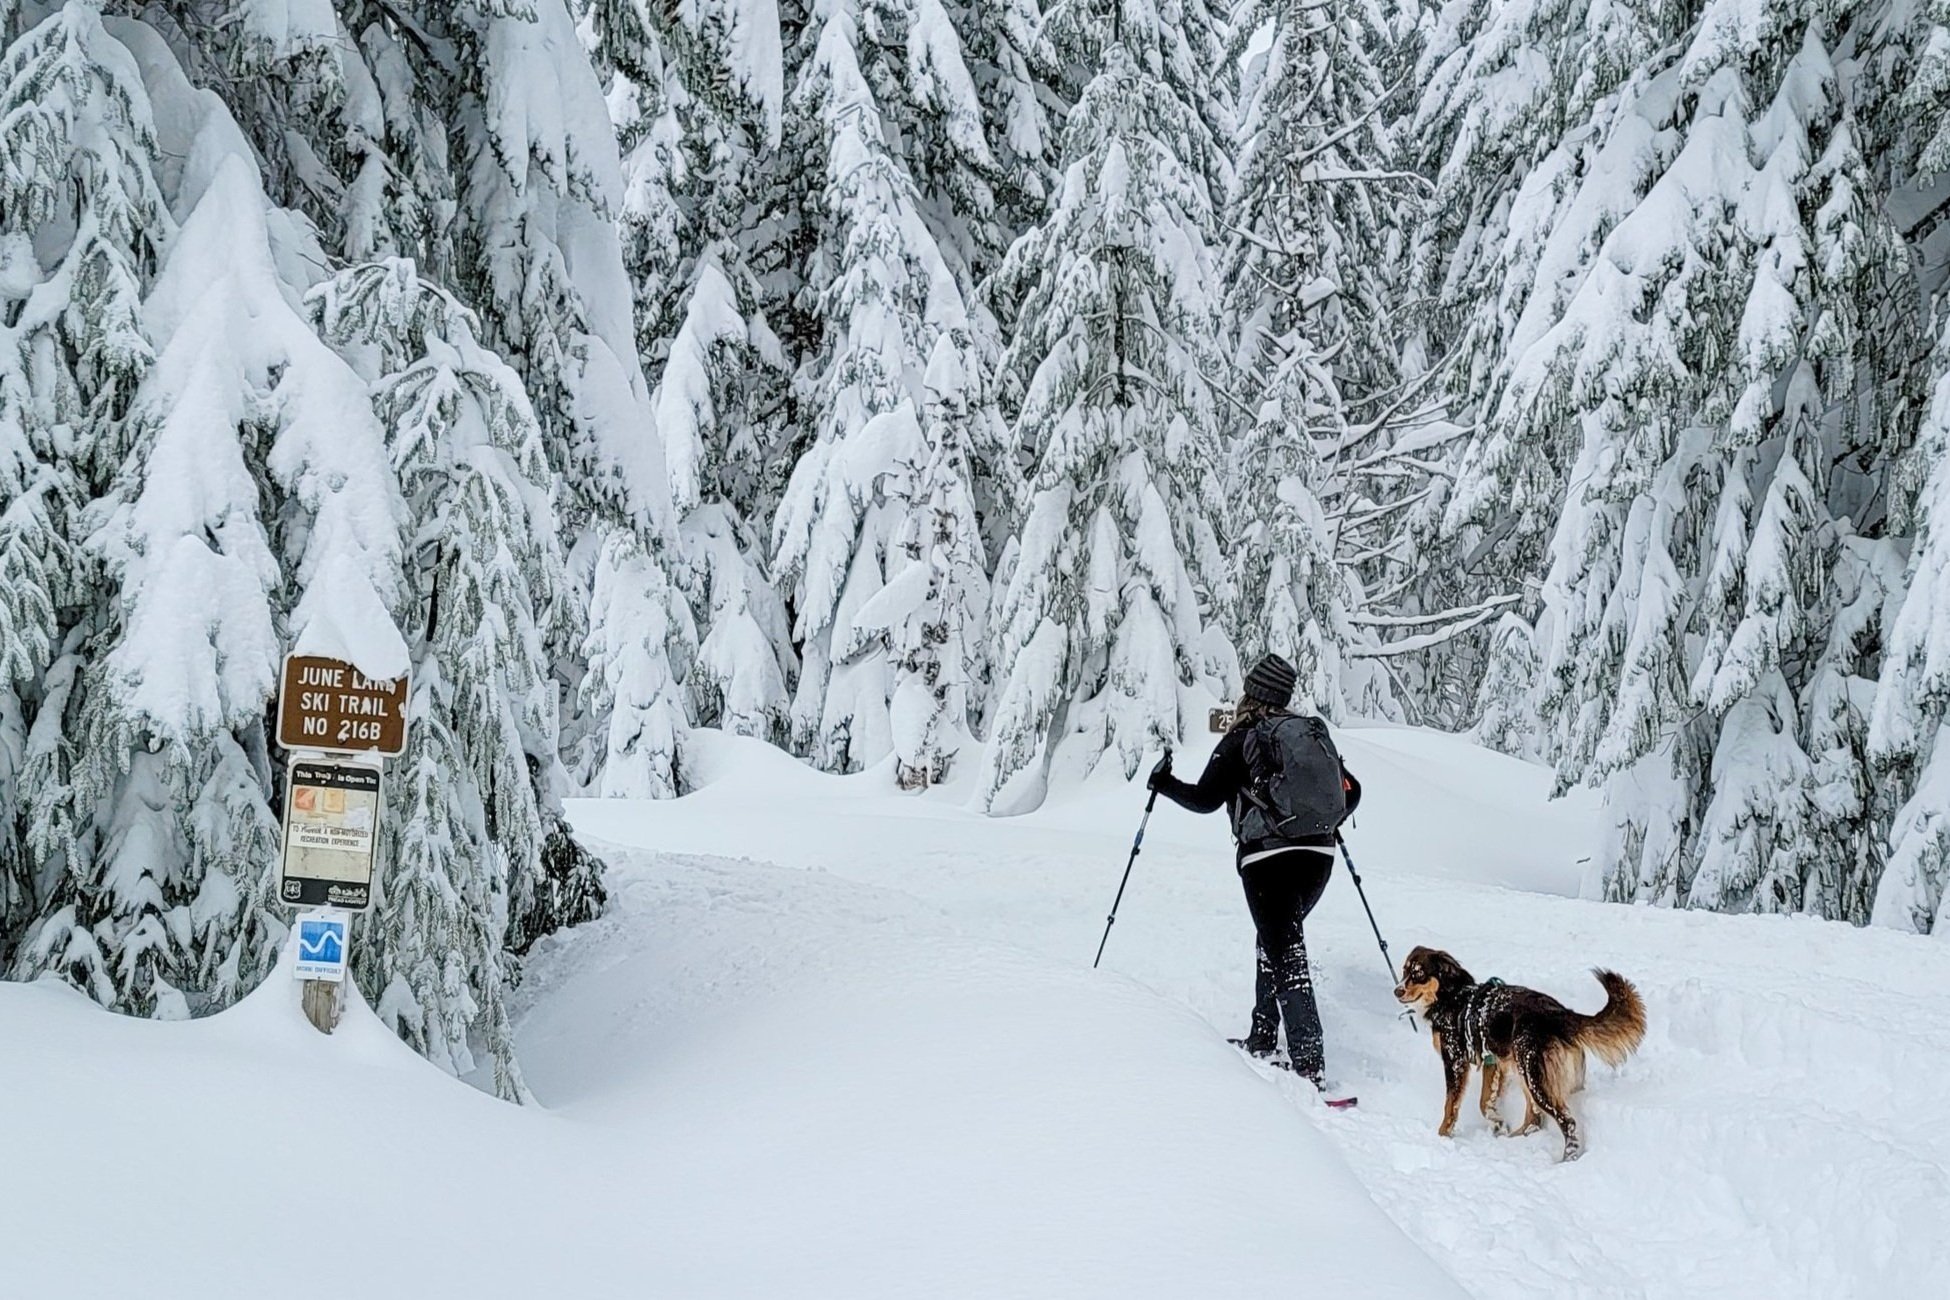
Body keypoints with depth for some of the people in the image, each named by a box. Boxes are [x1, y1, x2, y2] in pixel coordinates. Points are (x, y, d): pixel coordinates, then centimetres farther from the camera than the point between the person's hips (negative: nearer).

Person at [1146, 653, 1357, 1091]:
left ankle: (1310, 1066, -18)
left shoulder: (1240, 741, -2)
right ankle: (1263, 1038, 28)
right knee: (1277, 940, 24)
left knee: (1286, 955, -8)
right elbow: (1350, 791, 17)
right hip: (1318, 854, 5)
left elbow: (1206, 799, -2)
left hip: (1267, 857, -5)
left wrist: (1165, 784, 16)